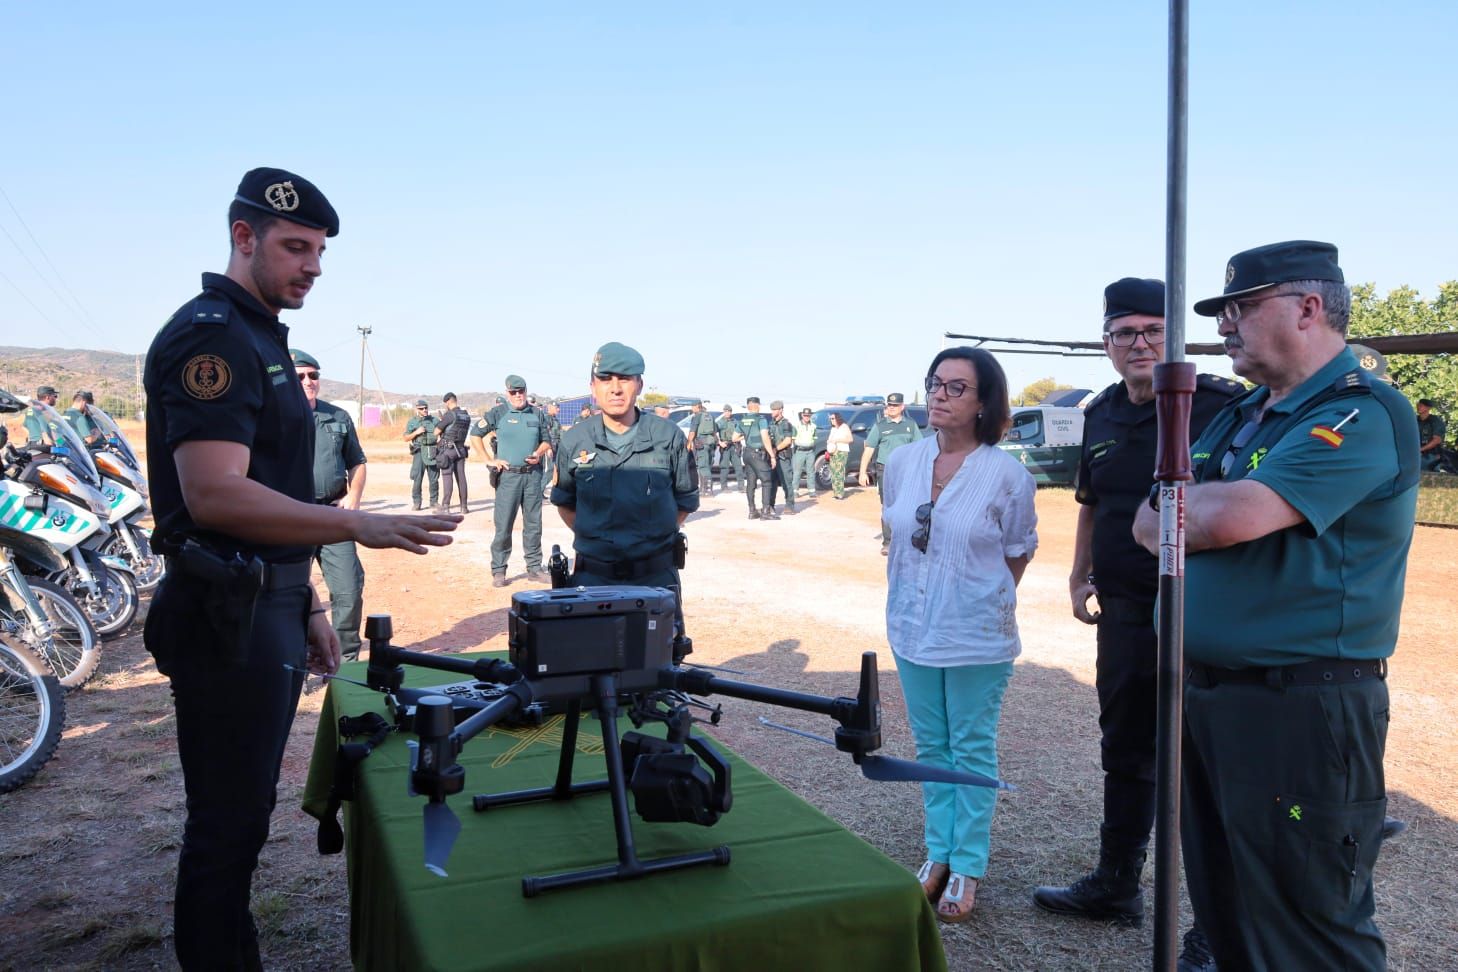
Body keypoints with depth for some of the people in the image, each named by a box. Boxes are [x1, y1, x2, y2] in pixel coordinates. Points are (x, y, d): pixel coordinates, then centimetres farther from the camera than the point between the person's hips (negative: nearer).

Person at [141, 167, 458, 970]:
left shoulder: (261, 340, 17)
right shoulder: (209, 336, -14)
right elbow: (213, 495, -25)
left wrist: (306, 605, 19)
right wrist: (360, 526, -30)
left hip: (267, 611, 10)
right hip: (229, 618, -10)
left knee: (242, 812, 19)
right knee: (227, 824, 0)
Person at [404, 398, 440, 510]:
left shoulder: (434, 420, 9)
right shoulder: (412, 422, 7)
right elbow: (406, 438, 5)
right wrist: (416, 432, -10)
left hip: (433, 452, 1)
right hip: (419, 452, -1)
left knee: (434, 479, 4)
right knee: (417, 478, -4)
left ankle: (434, 502, 12)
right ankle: (416, 503, 2)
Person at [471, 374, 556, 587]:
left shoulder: (537, 414, 10)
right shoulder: (498, 413, 1)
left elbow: (547, 440, 17)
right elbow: (476, 434, 1)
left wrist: (539, 453, -4)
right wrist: (489, 460, -5)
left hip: (533, 475, 3)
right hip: (508, 475, -3)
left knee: (533, 524, 9)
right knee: (503, 525, -3)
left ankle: (534, 568, 18)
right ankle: (498, 571, 4)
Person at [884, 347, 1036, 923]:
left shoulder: (1006, 474, -11)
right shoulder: (903, 464, 1)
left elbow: (1019, 552, 0)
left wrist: (982, 604, 3)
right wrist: (907, 597, 13)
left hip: (978, 638, -4)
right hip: (913, 632, 5)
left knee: (973, 751, 8)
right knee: (931, 747, 15)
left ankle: (967, 869, 20)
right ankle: (938, 854, 30)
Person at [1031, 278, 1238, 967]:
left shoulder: (1220, 405, -12)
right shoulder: (1101, 415, 9)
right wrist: (1079, 577, 14)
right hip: (1123, 612, 7)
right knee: (1125, 754, 20)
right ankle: (1116, 886, 39)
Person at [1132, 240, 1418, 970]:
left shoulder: (1362, 414, -14)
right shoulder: (1238, 418, 15)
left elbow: (1231, 517, -26)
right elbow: (1149, 525, 10)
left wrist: (1185, 503, -4)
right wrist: (1209, 516, -11)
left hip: (1301, 711, -8)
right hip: (1204, 694, 9)